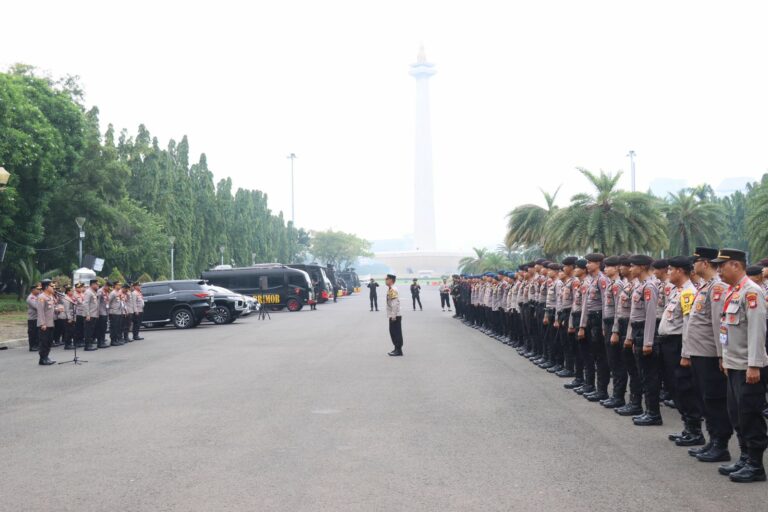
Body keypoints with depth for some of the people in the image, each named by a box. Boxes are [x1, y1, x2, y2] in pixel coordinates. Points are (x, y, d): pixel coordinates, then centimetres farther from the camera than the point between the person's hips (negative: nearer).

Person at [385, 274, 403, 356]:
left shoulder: (393, 290, -18)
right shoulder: (390, 290, 13)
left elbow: (395, 303, -23)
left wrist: (393, 316, -22)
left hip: (395, 316, -10)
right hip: (392, 316, 10)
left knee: (396, 332, -4)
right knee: (393, 332, 13)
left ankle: (398, 350, 1)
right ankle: (397, 349, 20)